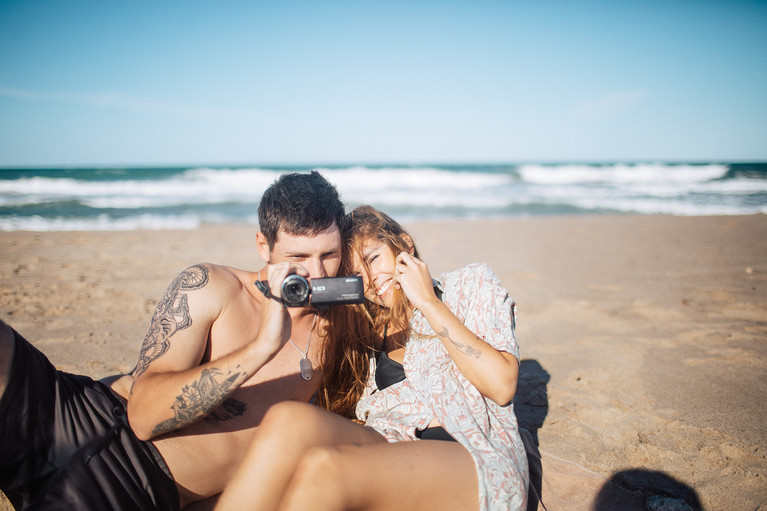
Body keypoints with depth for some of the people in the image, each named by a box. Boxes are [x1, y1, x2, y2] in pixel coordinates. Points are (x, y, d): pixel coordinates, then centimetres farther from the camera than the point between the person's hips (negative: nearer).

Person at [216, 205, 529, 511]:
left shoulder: (470, 285, 12)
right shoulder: (373, 330, 22)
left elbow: (502, 386, -3)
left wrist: (428, 301, -2)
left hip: (480, 464, -3)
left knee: (322, 467, -34)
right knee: (289, 419, -30)